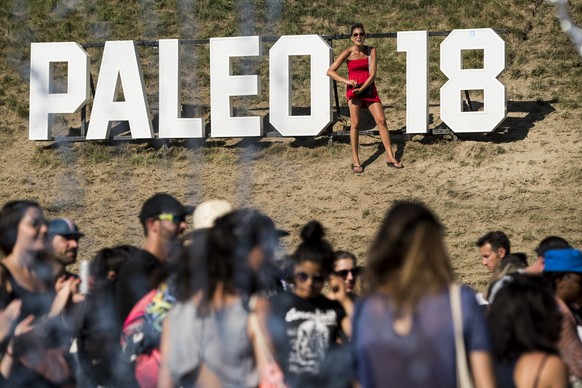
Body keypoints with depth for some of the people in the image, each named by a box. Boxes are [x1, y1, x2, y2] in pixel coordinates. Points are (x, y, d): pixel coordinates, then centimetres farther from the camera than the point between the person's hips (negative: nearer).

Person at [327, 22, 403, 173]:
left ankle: (390, 157, 0)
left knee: (381, 121, -3)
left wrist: (361, 89, -16)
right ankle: (355, 161, 1)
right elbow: (330, 71, -6)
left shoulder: (371, 51, 0)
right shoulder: (348, 53, -4)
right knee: (355, 124, -5)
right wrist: (346, 81, -17)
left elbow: (373, 73, -6)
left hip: (369, 89, 2)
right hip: (353, 90, -2)